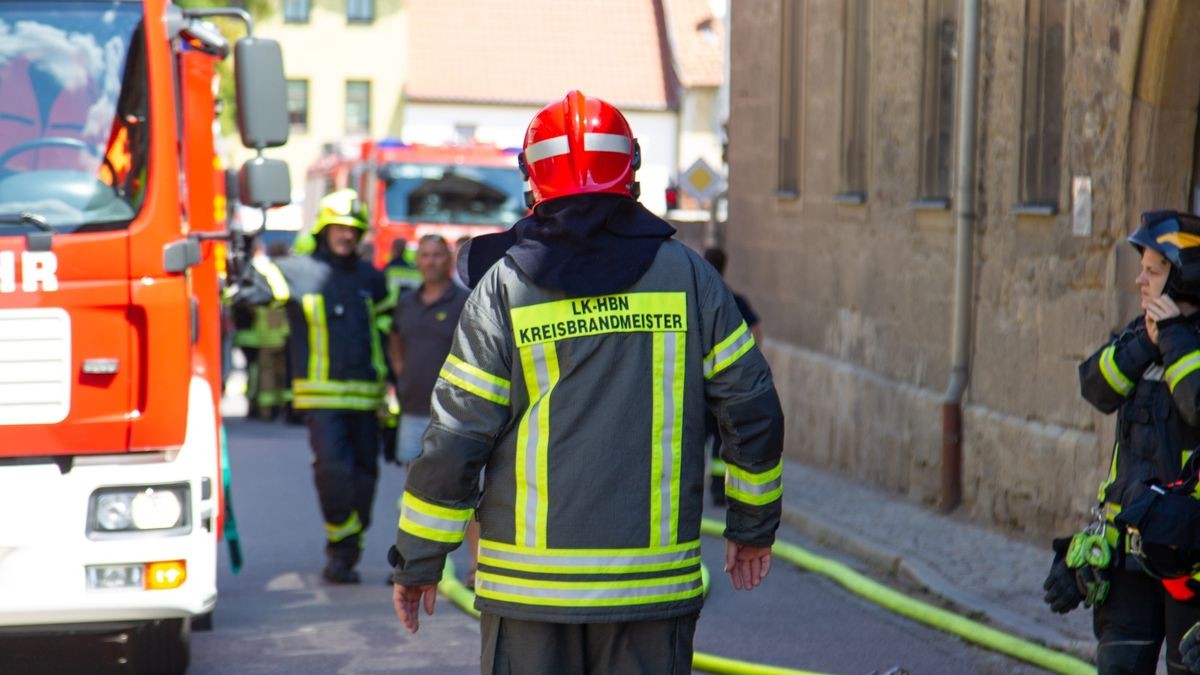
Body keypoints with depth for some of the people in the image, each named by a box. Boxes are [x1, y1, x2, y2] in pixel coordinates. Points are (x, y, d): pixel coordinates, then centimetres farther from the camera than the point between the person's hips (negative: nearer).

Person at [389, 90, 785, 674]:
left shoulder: (504, 287, -4)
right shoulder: (687, 276, 2)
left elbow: (455, 436, -5)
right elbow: (753, 411, 5)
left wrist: (417, 561, 5)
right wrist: (754, 526, 18)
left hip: (529, 581, -1)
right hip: (655, 580, 1)